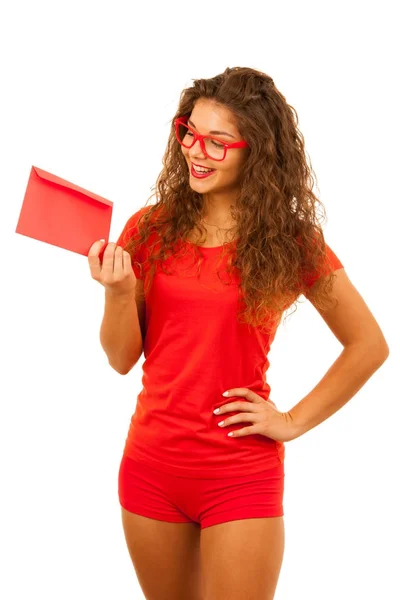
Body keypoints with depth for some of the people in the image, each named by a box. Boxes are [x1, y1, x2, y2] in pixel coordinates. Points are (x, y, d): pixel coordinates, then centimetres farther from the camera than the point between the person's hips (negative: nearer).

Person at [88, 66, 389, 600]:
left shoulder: (290, 242, -7)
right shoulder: (150, 229, -1)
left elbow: (369, 346, -1)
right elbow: (122, 358, 1)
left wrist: (293, 422, -5)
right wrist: (119, 292, -18)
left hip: (241, 475, -3)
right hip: (150, 464, 4)